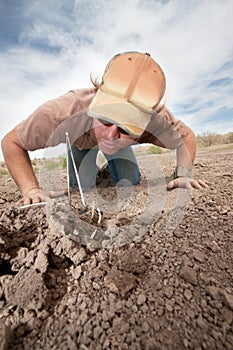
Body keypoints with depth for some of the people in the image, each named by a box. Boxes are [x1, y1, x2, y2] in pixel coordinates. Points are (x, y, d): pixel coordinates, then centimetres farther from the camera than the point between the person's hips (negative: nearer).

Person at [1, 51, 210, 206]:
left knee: (130, 182, -1)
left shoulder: (157, 121, -39)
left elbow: (187, 136, -18)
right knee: (81, 187, -6)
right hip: (80, 141, -1)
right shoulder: (62, 113, -45)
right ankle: (92, 172, 31)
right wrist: (31, 189, -40)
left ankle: (111, 168, 34)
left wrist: (184, 174, -33)